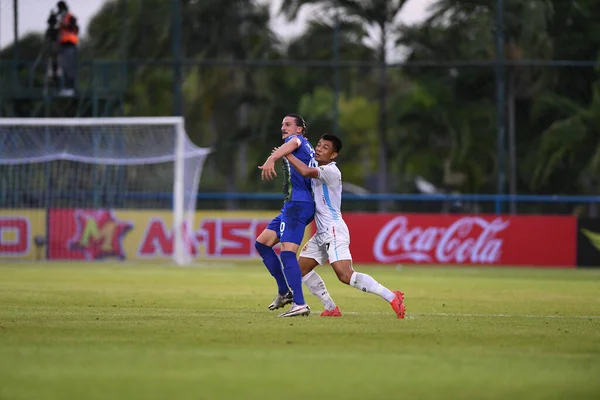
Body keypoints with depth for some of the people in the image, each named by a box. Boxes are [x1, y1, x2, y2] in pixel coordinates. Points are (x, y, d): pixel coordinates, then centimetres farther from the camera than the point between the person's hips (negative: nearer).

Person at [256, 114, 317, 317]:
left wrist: (271, 159, -45)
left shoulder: (296, 139, -1)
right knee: (261, 243, 14)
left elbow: (291, 144, -27)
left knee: (287, 253, -18)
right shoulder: (307, 147, 25)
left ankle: (300, 304, -24)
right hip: (292, 206, 10)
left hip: (297, 203, -10)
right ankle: (285, 291, 13)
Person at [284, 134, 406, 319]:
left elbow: (305, 171, -30)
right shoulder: (318, 169, 14)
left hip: (334, 231, -10)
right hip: (323, 233, 10)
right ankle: (331, 308, 16)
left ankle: (392, 297, -20)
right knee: (302, 268, 13)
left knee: (346, 276, -21)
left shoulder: (330, 171, -15)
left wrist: (287, 154, -19)